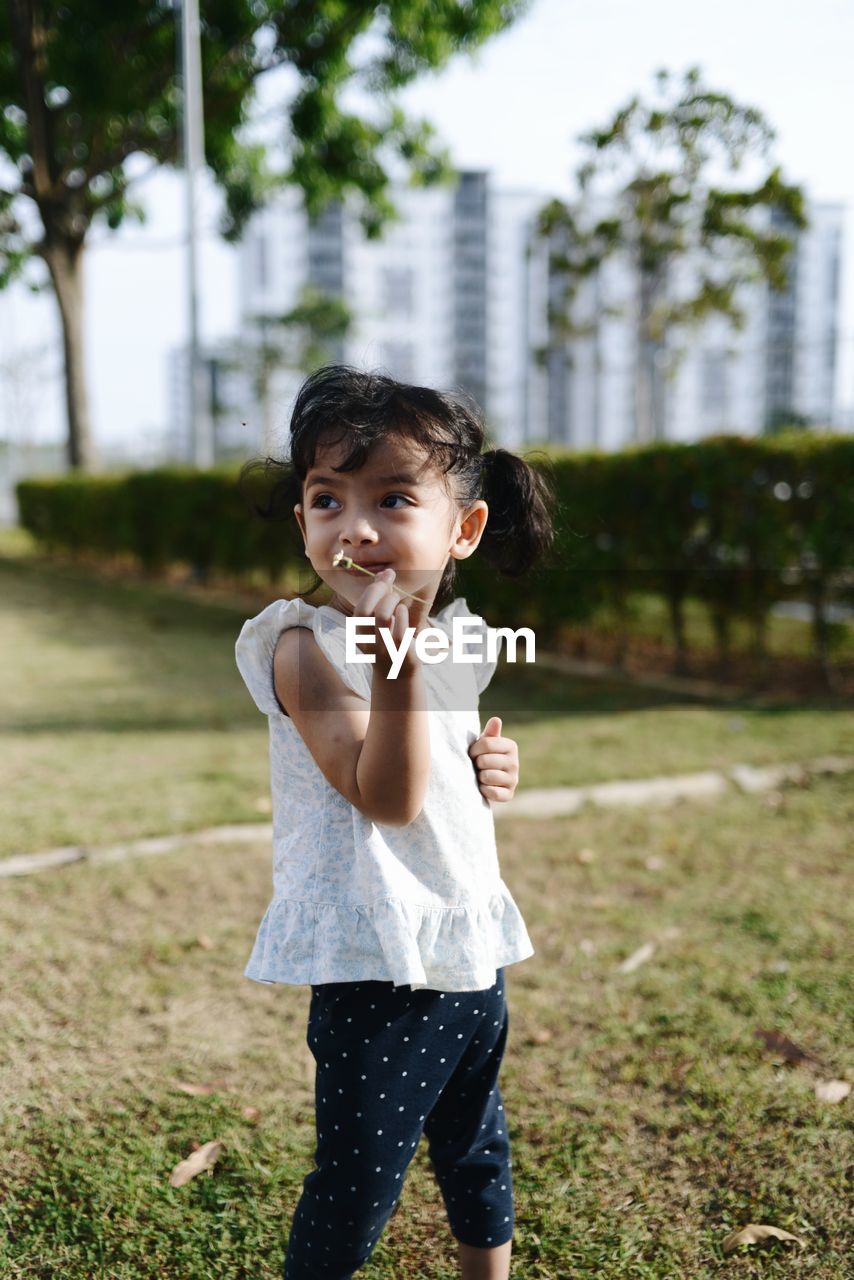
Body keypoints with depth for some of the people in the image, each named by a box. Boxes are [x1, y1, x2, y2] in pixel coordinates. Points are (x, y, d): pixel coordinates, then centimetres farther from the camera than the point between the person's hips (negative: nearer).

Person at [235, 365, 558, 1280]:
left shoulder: (458, 643, 4)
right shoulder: (306, 646, -17)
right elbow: (385, 797, -26)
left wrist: (492, 768, -2)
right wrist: (396, 663, -38)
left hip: (470, 945, 7)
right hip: (377, 965, -7)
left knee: (477, 1149, 25)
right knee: (358, 1184, 4)